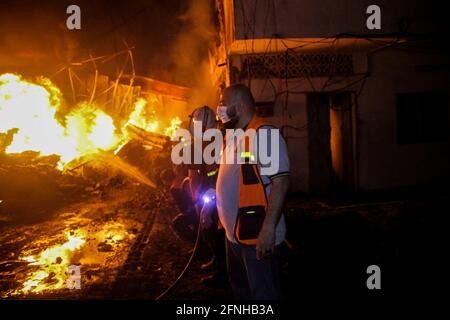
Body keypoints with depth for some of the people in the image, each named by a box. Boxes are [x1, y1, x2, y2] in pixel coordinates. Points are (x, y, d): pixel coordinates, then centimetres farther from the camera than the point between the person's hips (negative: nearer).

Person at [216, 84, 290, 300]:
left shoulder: (265, 135, -17)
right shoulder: (231, 137, 11)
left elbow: (280, 182, -24)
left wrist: (269, 228, -28)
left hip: (258, 236, -9)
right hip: (234, 234, 9)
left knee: (264, 294, 3)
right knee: (240, 289, 24)